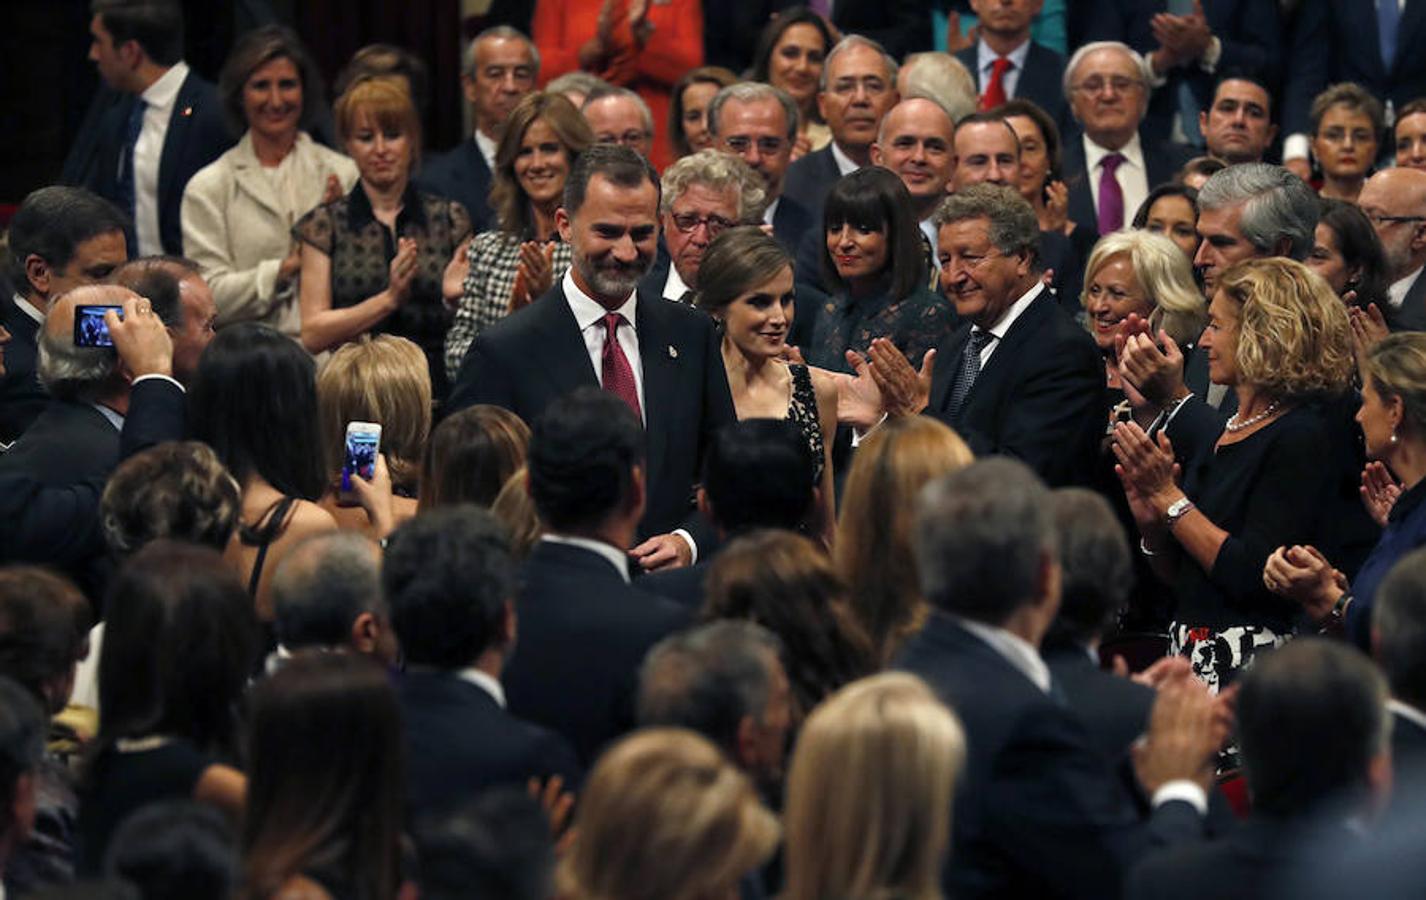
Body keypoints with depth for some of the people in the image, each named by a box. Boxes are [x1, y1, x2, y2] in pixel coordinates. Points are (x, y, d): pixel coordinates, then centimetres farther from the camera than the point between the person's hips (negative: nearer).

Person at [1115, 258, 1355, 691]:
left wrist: (1169, 497, -13)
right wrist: (1151, 523, -2)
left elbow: (1254, 577, -19)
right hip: (1189, 655, 8)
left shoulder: (1301, 437, -11)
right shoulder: (1222, 431, 14)